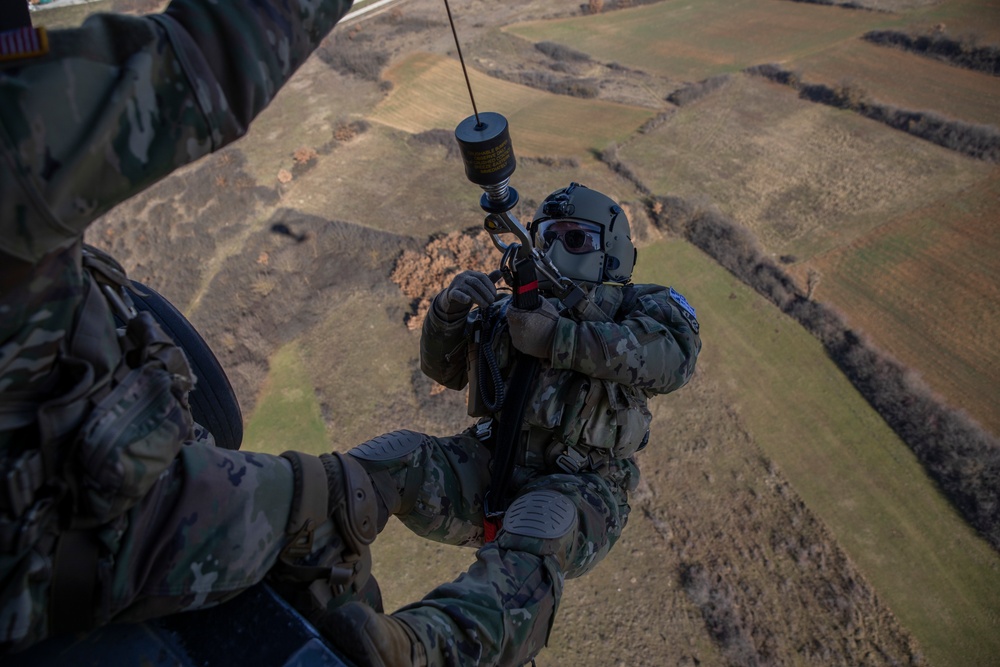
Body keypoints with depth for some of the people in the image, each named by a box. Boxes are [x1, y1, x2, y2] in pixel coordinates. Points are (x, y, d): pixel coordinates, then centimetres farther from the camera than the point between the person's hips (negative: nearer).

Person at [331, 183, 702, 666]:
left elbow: (673, 355, -16)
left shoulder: (641, 305, 8)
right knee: (388, 460, -21)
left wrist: (555, 337, -22)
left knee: (530, 549, -37)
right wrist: (450, 309, -4)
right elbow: (444, 368, 18)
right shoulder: (516, 307, 18)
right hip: (488, 472, 5)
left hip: (576, 490, -4)